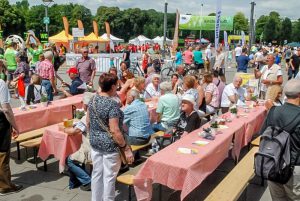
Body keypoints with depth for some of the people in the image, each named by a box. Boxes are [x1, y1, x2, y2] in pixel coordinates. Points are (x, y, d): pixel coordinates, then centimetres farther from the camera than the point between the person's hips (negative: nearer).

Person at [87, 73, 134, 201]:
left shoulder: (92, 100, 2)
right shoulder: (112, 104, -22)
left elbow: (88, 123, 10)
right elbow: (114, 131, -25)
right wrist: (126, 148, -18)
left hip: (95, 143, 8)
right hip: (110, 146, -7)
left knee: (96, 174, 18)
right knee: (109, 177, 6)